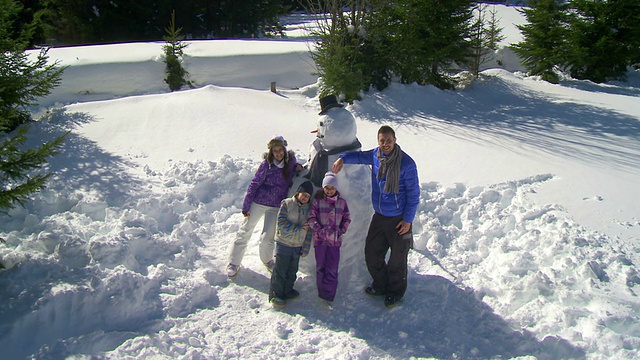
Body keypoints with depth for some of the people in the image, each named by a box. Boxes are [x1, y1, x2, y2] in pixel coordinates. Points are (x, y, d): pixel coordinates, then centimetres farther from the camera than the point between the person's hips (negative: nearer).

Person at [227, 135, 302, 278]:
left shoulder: (291, 161, -3)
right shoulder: (266, 164, -14)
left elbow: (293, 179, 17)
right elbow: (255, 184, -9)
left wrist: (299, 168, -7)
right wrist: (246, 206, -8)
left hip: (276, 207, 2)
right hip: (258, 202, -2)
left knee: (268, 237, 4)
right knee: (245, 231, 6)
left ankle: (267, 260, 33)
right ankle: (233, 263, 21)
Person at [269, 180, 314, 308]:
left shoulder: (308, 209, 8)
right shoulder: (286, 204, -6)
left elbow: (309, 231, 10)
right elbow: (281, 223, -14)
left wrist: (305, 249, 7)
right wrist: (299, 228, -17)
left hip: (298, 246, 5)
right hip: (284, 243, -5)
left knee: (292, 271, 13)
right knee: (280, 271, 0)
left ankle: (287, 291, 29)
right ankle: (275, 294, 11)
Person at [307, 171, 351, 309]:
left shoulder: (341, 202, 7)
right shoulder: (317, 200, 1)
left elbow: (347, 218, 14)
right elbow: (311, 218, -2)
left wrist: (342, 230, 0)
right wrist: (319, 230, -14)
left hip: (335, 240, 1)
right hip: (320, 239, -1)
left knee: (332, 268, -3)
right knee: (321, 267, 8)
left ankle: (328, 296, 4)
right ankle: (322, 292, 21)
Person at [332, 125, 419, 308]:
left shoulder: (406, 163, -18)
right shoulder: (375, 155, -3)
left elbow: (413, 194, -12)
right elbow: (359, 156, 16)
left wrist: (408, 220, -12)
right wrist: (342, 158, -6)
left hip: (398, 219, -5)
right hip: (379, 216, 5)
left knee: (397, 259, 9)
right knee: (372, 254, 13)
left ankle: (395, 292, 33)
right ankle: (381, 285, 38)